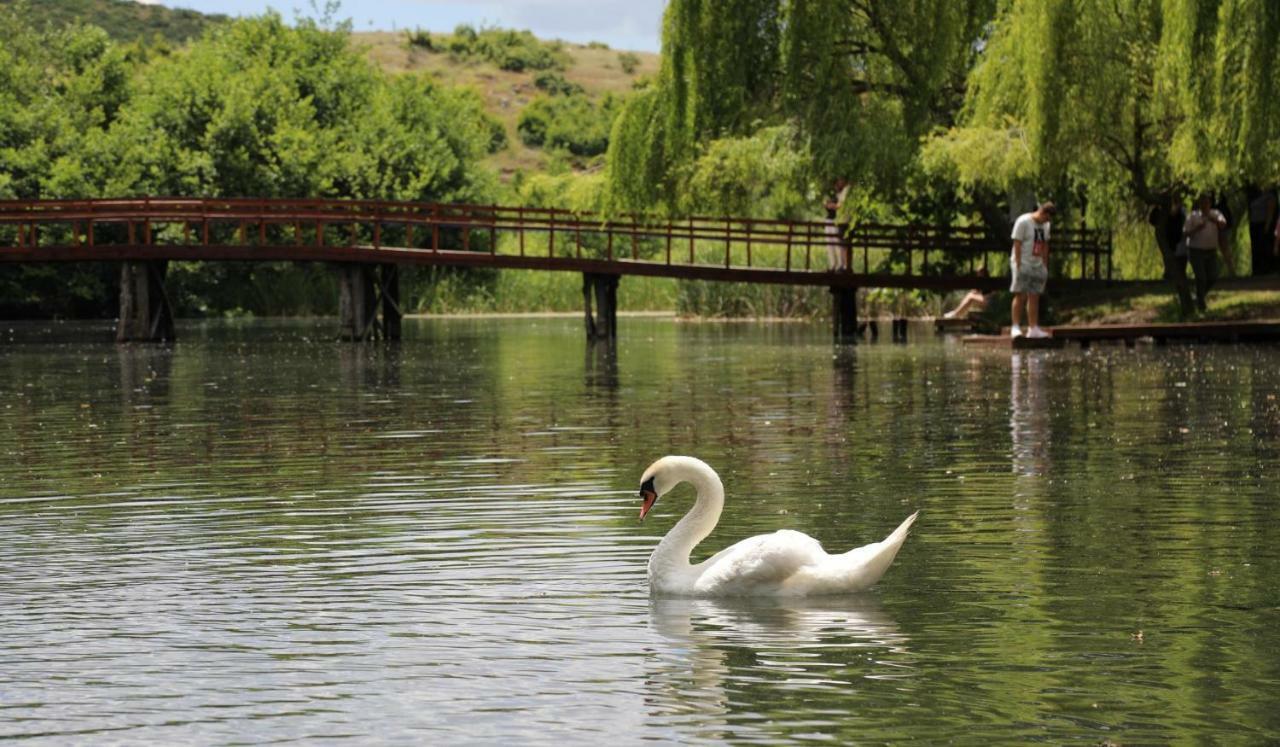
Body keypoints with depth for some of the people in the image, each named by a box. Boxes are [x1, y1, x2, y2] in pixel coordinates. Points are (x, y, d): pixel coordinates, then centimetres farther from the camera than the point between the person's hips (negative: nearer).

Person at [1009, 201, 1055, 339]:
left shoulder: (1045, 225, 13)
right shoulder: (1023, 222, -10)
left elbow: (1045, 246, 17)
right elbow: (1017, 244, -12)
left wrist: (1045, 267, 13)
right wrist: (1018, 265, -17)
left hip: (1037, 265, 7)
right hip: (1023, 264, -7)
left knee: (1034, 297, 4)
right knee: (1020, 295, -9)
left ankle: (1034, 329, 4)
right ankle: (1015, 327, -7)